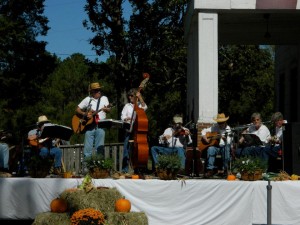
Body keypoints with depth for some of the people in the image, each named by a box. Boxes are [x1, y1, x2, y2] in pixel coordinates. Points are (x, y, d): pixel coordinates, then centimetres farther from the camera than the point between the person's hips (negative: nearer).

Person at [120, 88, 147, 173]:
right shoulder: (127, 106, 14)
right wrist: (128, 119, -12)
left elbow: (145, 107, -13)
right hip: (129, 130, 1)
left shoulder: (140, 105, 10)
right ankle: (125, 169, 0)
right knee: (126, 149, -3)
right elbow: (123, 117, 7)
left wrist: (140, 97, -18)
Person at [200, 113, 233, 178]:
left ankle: (224, 169, -26)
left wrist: (225, 139, -29)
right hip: (215, 146, 2)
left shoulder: (227, 129, 0)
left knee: (226, 148, -36)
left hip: (224, 146, -2)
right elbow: (203, 131, 14)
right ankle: (210, 169, -29)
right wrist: (205, 138, -4)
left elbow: (228, 143, -7)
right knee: (210, 149, -31)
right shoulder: (214, 127, 9)